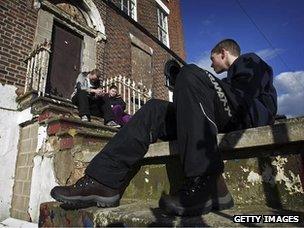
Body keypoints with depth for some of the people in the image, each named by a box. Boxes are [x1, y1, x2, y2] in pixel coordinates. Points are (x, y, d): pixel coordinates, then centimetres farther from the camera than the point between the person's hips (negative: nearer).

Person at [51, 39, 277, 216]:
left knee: (191, 74, -26)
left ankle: (207, 184, -36)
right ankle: (104, 180, -18)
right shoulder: (234, 75, 37)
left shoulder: (250, 61, 15)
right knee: (155, 109, -5)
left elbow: (242, 97, -8)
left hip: (253, 117, -7)